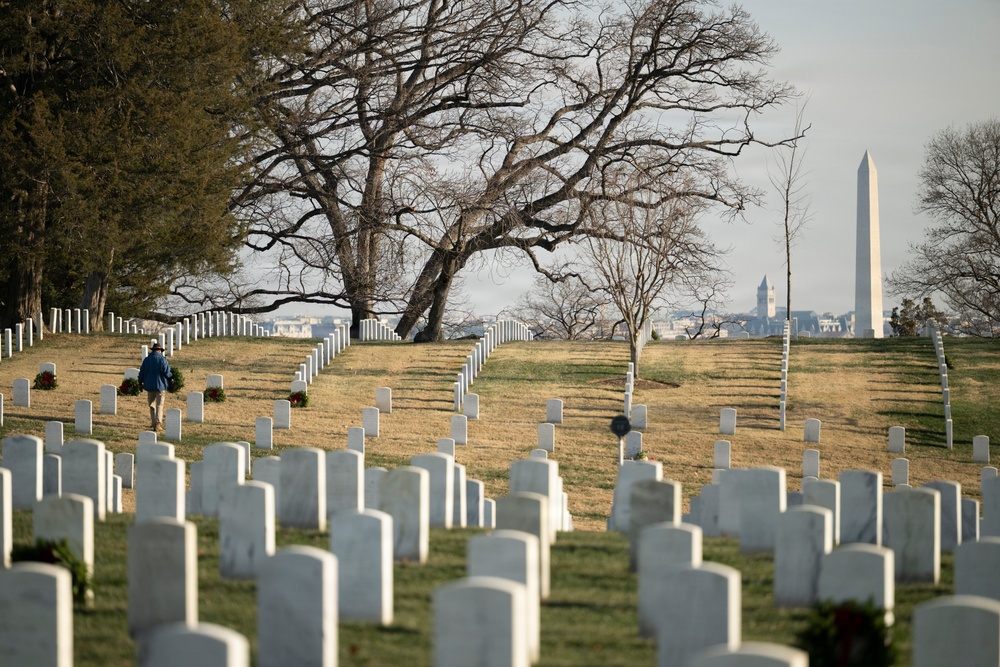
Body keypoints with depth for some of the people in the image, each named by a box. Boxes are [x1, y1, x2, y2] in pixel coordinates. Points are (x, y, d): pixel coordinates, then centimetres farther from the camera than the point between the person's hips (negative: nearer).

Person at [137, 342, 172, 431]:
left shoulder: (146, 360, 2)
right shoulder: (162, 359, -9)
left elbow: (142, 373, 6)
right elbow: (166, 373, -12)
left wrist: (140, 382, 20)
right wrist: (172, 375, 10)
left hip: (149, 386, 3)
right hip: (160, 385, -3)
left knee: (152, 405, 16)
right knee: (159, 405, -2)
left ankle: (153, 423, 20)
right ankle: (158, 423, -17)